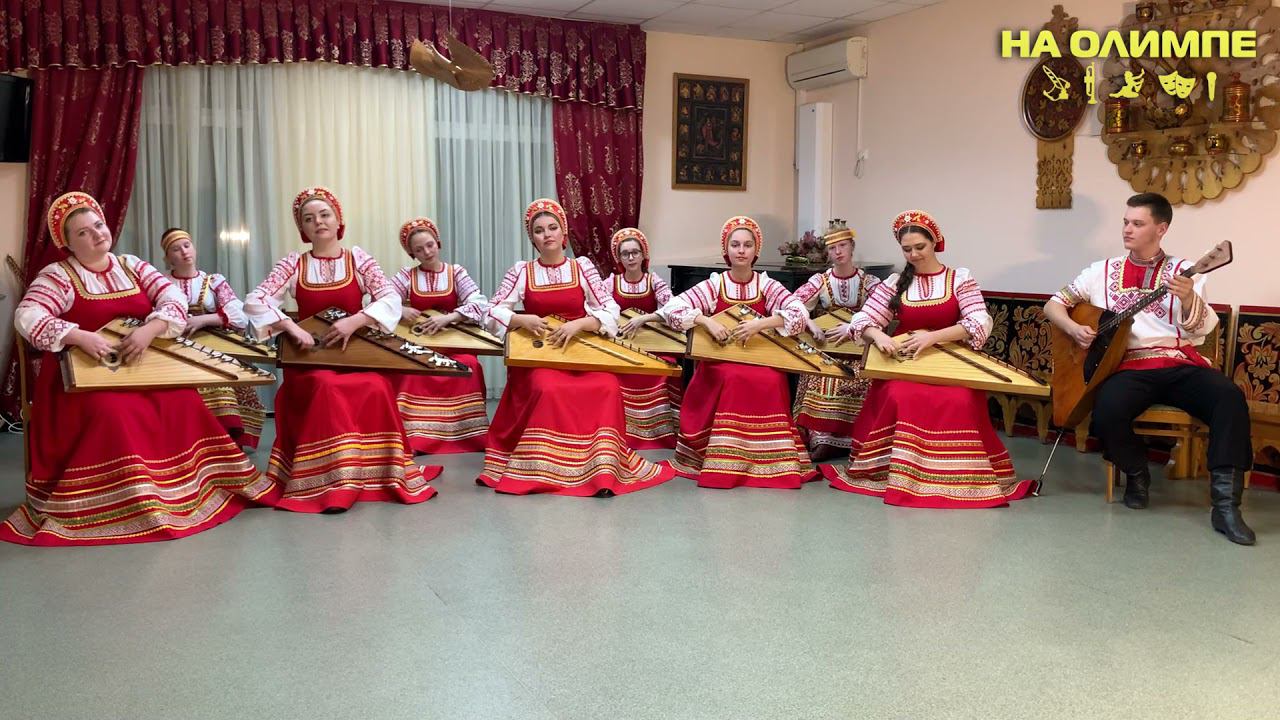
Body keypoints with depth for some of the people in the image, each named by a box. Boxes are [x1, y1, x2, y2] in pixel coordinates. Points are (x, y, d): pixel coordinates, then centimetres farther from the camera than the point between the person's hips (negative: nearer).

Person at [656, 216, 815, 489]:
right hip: (720, 362, -1)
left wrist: (760, 324, -25)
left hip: (762, 360, 1)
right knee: (733, 379, -33)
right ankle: (726, 463, -23)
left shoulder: (767, 285, 1)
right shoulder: (714, 285, -1)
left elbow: (800, 314, -13)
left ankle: (773, 462, -15)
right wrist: (707, 321, -24)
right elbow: (672, 308, -10)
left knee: (771, 381, -30)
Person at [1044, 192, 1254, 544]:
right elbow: (1054, 305, 17)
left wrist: (1188, 299, -21)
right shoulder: (1103, 271, 15)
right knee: (1106, 413, -32)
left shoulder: (1183, 272, 11)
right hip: (1128, 366, 0)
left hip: (1181, 364, 0)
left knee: (1230, 397, -30)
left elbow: (1200, 329, 0)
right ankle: (1137, 473, 2)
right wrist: (1073, 328, -3)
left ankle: (1225, 504, -26)